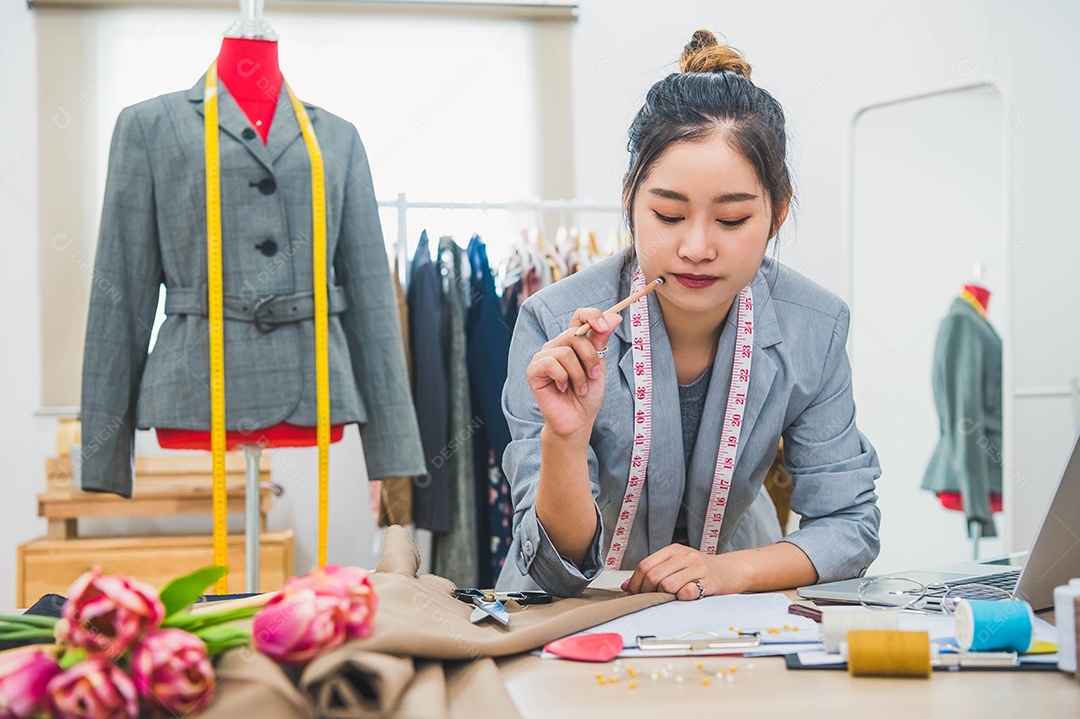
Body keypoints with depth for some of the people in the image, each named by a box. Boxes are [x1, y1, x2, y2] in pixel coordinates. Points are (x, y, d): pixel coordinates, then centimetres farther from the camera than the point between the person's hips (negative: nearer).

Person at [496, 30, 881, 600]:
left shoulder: (813, 329, -14)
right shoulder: (555, 324, -22)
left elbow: (850, 527, -5)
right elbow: (560, 571, -20)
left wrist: (730, 571, -22)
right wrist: (565, 435, -37)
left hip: (727, 617, 1)